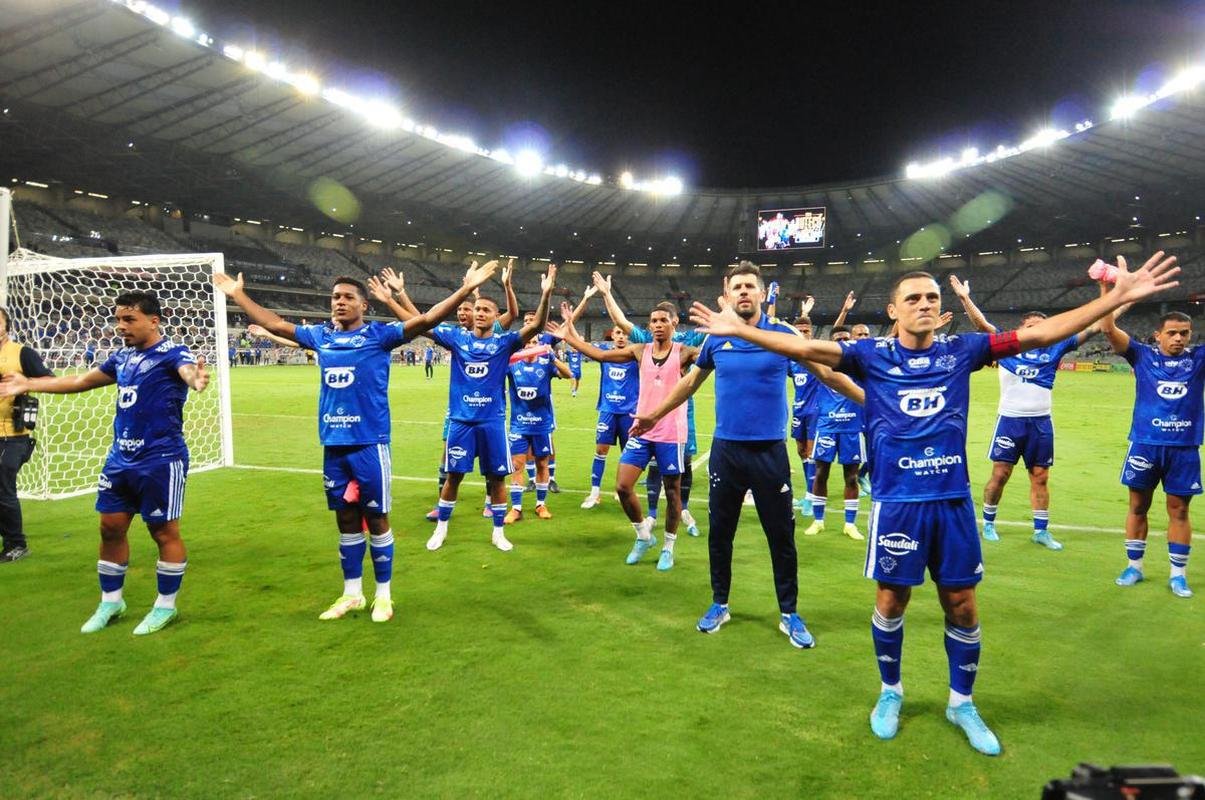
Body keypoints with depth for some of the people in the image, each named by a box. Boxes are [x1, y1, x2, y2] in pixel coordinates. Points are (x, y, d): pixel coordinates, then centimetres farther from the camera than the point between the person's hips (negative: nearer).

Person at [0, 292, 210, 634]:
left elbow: (188, 371, -36)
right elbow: (80, 381, 26)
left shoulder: (171, 353, -12)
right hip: (120, 459, 8)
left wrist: (196, 379, -60)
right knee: (111, 527, 14)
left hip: (161, 461, -8)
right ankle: (110, 602, 31)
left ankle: (166, 606, 17)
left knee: (164, 532, 1)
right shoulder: (122, 358, 11)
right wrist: (28, 384, 29)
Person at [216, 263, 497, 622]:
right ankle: (352, 594, 28)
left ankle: (383, 595, 20)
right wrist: (238, 295, 28)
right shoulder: (320, 335, 10)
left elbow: (427, 319, -14)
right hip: (333, 445, 5)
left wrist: (466, 289, -24)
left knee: (376, 519, 5)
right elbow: (274, 324, 24)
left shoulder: (379, 334, -4)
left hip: (370, 444, -5)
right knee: (346, 520, 14)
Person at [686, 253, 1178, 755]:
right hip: (897, 501, -2)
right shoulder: (871, 355, -3)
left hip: (953, 500, 2)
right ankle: (890, 692, 34)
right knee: (892, 600, 10)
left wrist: (1119, 297, 0)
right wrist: (739, 329, -19)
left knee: (962, 605, 11)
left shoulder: (960, 350, 3)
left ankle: (962, 702, 34)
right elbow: (807, 349, -11)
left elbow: (1041, 334, 3)